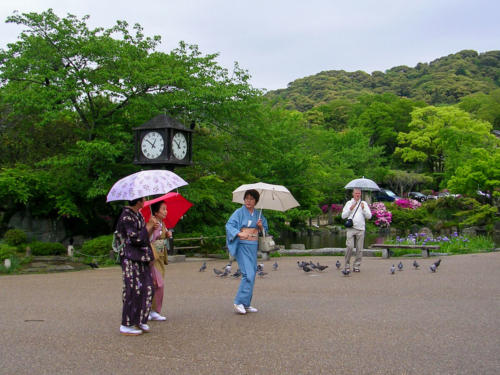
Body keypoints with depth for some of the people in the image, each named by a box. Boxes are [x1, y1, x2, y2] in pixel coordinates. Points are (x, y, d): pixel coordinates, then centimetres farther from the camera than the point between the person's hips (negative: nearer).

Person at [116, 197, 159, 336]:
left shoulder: (138, 215, 14)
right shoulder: (127, 217, -16)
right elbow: (136, 238, -21)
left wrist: (152, 227, 4)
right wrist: (149, 226, -11)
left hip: (141, 258, 9)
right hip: (131, 258, -9)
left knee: (147, 288, 8)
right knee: (133, 290, -6)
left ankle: (140, 320, 18)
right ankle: (126, 325, 3)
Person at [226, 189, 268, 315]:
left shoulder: (258, 214, 14)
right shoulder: (239, 212, -2)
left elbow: (264, 230, 18)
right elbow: (229, 225, -12)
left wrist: (261, 227, -4)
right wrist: (239, 233, -28)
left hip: (254, 246, 6)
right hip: (242, 245, -6)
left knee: (251, 274, 7)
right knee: (248, 274, -16)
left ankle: (246, 304, 14)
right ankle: (239, 303, -13)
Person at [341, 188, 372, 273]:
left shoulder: (364, 204, 13)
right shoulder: (349, 203, 13)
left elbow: (369, 216, 6)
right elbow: (343, 216, 7)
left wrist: (363, 209, -7)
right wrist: (350, 209, -5)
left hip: (360, 229, 1)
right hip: (351, 228, -1)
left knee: (359, 249, -1)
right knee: (349, 246, -12)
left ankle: (356, 266, 7)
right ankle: (347, 265, -1)